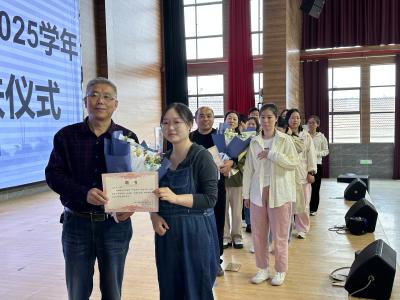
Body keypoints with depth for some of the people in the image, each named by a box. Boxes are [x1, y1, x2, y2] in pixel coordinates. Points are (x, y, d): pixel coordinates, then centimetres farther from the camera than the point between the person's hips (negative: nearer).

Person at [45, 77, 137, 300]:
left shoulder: (128, 138, 0)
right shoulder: (66, 136, 0)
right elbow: (54, 175, -6)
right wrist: (84, 193, -23)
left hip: (115, 224, 0)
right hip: (76, 223, 0)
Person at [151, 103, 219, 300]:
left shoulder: (201, 156, -11)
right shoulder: (163, 158, 7)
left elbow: (210, 198, -15)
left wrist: (175, 198, -26)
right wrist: (154, 216, -5)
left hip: (195, 232, -5)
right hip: (167, 233, 6)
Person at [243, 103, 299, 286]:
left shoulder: (285, 140, -2)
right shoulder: (254, 142, 6)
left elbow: (294, 163, -10)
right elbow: (248, 169, 6)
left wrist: (272, 154, -17)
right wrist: (246, 193, 4)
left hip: (279, 193, -3)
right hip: (258, 192, 3)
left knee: (280, 235, 6)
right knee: (258, 233, 9)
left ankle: (280, 271, 22)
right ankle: (262, 269, 25)